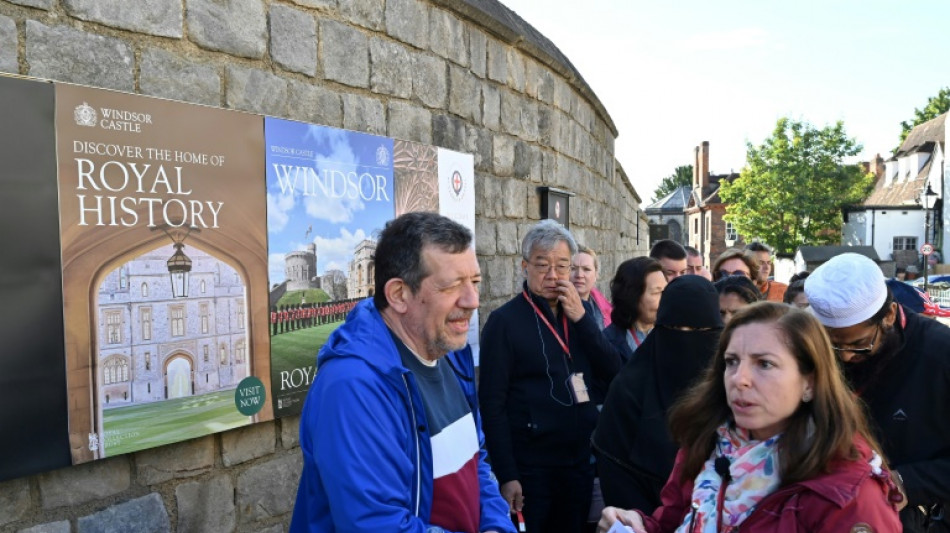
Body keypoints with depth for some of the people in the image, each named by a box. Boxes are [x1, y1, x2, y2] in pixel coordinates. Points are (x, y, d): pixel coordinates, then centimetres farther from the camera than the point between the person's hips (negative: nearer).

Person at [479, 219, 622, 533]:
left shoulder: (577, 315, 7)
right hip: (530, 467, -5)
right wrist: (506, 475, -16)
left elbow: (614, 373, -2)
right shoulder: (505, 321, -11)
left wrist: (582, 318, -12)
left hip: (580, 461, 6)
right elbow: (492, 404, -13)